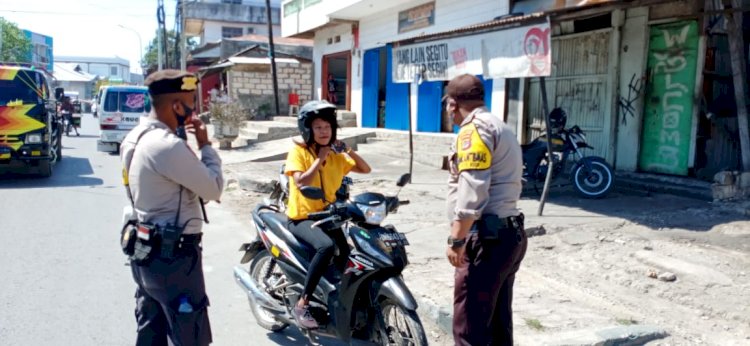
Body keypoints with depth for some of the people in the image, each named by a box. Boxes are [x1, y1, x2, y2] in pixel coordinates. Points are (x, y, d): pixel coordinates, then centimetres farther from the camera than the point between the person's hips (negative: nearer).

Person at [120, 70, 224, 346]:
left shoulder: (135, 138, 7)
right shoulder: (168, 146, -25)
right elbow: (214, 189, -18)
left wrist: (180, 137, 7)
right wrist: (205, 145, -7)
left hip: (145, 250, 10)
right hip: (173, 256, -10)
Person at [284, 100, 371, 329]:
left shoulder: (336, 155, 9)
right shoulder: (298, 151, -7)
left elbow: (365, 169, 11)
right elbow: (301, 182, -22)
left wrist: (349, 151, -1)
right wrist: (320, 158, -16)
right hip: (302, 217, -6)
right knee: (326, 246, -34)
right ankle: (302, 303, -23)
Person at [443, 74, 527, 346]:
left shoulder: (475, 128, -10)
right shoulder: (500, 128, 22)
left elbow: (472, 190, -20)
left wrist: (456, 240, -18)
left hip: (487, 239, -10)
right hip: (508, 234, 10)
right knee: (497, 322, 17)